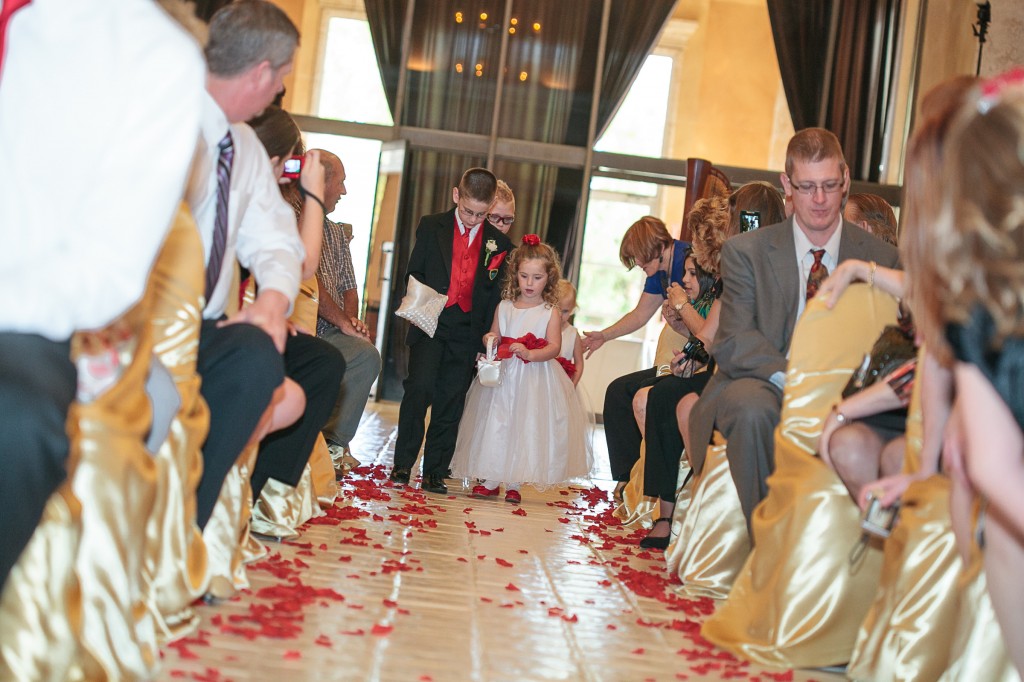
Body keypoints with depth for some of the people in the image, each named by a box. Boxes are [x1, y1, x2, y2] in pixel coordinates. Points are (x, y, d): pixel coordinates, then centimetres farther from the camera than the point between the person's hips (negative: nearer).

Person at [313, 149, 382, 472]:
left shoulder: (337, 232, 26)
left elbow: (349, 287, 26)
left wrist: (352, 319, 4)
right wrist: (342, 322, -8)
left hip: (328, 333, 7)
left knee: (367, 355, -23)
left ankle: (332, 442, -19)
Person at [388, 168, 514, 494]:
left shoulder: (500, 243, 6)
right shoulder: (432, 227, 5)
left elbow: (495, 296, 7)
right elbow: (414, 273, 7)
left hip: (467, 334, 1)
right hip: (430, 324, -1)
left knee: (451, 402, 3)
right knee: (420, 387, -14)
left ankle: (435, 472, 12)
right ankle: (402, 464, -1)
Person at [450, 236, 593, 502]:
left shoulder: (551, 312, -3)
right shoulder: (504, 307, 7)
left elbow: (554, 347, -11)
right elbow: (493, 336, 13)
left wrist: (529, 354, -27)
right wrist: (489, 339, -10)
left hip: (536, 378, -3)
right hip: (503, 375, 3)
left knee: (525, 427, -1)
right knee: (495, 423, 0)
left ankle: (513, 482, 8)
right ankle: (490, 480, 7)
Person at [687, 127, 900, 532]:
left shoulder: (882, 259, 8)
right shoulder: (745, 252, 3)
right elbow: (734, 342, -8)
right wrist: (791, 378, -28)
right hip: (761, 383, -1)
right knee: (754, 407, -37)